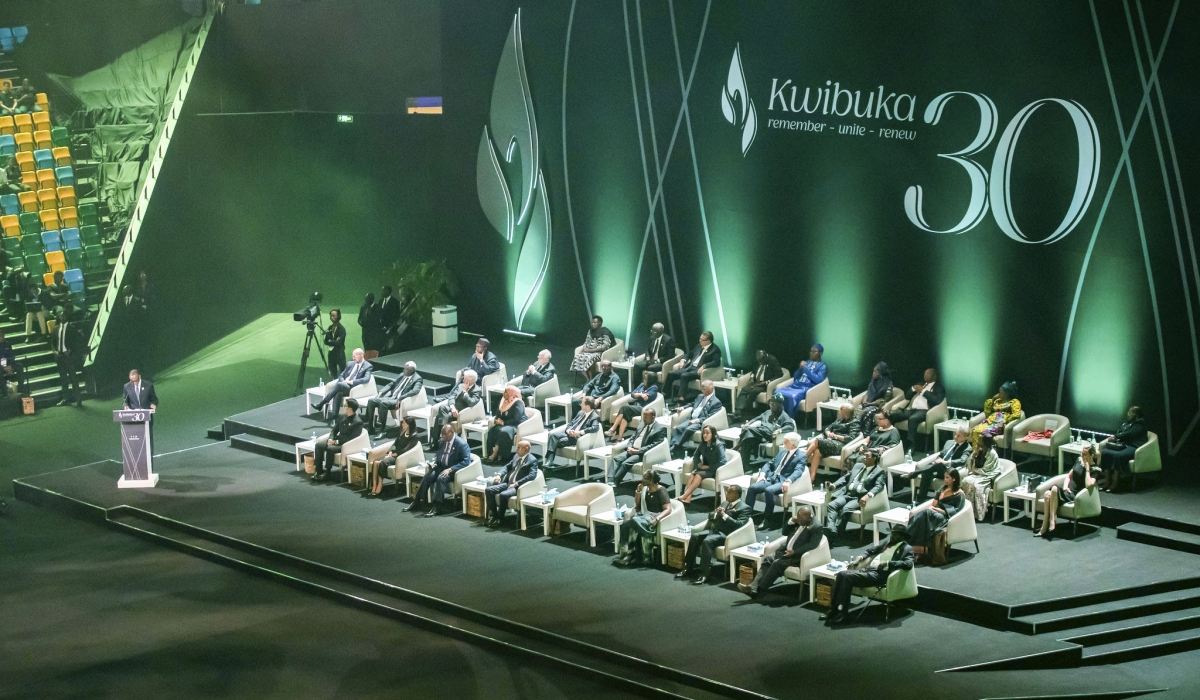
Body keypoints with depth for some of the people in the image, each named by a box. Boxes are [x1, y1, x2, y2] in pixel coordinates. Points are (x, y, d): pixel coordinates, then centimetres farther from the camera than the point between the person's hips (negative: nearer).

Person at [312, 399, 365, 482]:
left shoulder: (357, 422, -15)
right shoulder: (342, 417, 8)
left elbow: (352, 439, -19)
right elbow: (334, 430, 15)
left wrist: (337, 441, -20)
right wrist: (331, 439, -6)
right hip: (337, 440, 8)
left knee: (330, 449, -33)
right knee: (318, 445, -13)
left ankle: (326, 472, -16)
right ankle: (318, 471, -11)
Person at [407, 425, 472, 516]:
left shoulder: (461, 444, -15)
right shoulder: (442, 442, 7)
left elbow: (466, 462, -19)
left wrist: (450, 469, -26)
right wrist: (434, 462, -1)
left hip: (454, 471, -7)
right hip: (442, 467, 7)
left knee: (441, 478, -34)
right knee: (427, 477, -18)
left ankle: (436, 507, -33)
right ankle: (417, 502, -12)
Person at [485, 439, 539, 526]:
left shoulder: (532, 460, -9)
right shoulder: (516, 456, 15)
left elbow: (532, 475, -22)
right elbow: (507, 466, 28)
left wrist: (516, 484, -25)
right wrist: (499, 475, 6)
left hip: (519, 487, -8)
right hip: (508, 483, 8)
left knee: (503, 495, -34)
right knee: (488, 490, -8)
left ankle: (500, 518, -17)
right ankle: (493, 515, -3)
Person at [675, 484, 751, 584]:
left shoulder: (744, 508, -1)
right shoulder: (725, 503, 23)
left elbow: (740, 524, -16)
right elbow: (710, 516, 22)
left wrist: (724, 515, -18)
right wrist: (716, 513, -1)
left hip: (726, 535, -8)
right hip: (714, 530, 8)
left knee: (707, 541, -34)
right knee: (695, 536, -18)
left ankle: (705, 573, -35)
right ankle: (688, 567, -14)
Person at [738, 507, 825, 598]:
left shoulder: (817, 527, -10)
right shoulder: (798, 523, 14)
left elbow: (812, 544, -20)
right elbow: (785, 533, 19)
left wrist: (794, 552, -27)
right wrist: (791, 521, 0)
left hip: (798, 556, -8)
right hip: (785, 551, 8)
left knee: (777, 563, -27)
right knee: (768, 559, -15)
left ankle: (759, 589, -26)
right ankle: (753, 586, -27)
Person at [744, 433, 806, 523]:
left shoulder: (801, 456, 0)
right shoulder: (782, 452, 23)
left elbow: (798, 471, -16)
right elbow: (770, 464, 23)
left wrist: (788, 481, -36)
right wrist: (762, 473, 2)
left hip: (783, 481, -7)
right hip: (771, 478, 7)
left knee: (769, 490, -37)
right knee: (752, 488, -19)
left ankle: (767, 519, -25)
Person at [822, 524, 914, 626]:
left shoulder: (906, 549, 2)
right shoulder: (887, 542, 24)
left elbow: (908, 564, -17)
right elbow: (871, 550, 32)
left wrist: (887, 563, -25)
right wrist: (860, 558, 11)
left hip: (879, 575, -8)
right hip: (868, 569, 8)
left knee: (848, 577, -27)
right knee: (841, 574, -13)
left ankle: (843, 615, -24)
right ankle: (834, 610, -12)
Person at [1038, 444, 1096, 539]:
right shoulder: (1079, 461, 17)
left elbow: (1088, 485, -18)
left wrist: (1087, 468, -13)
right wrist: (1065, 486, 6)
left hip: (1075, 495, -6)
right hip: (1067, 491, 6)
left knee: (1055, 488, -34)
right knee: (1048, 494, -28)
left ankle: (1052, 522, -35)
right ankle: (1044, 528, -32)